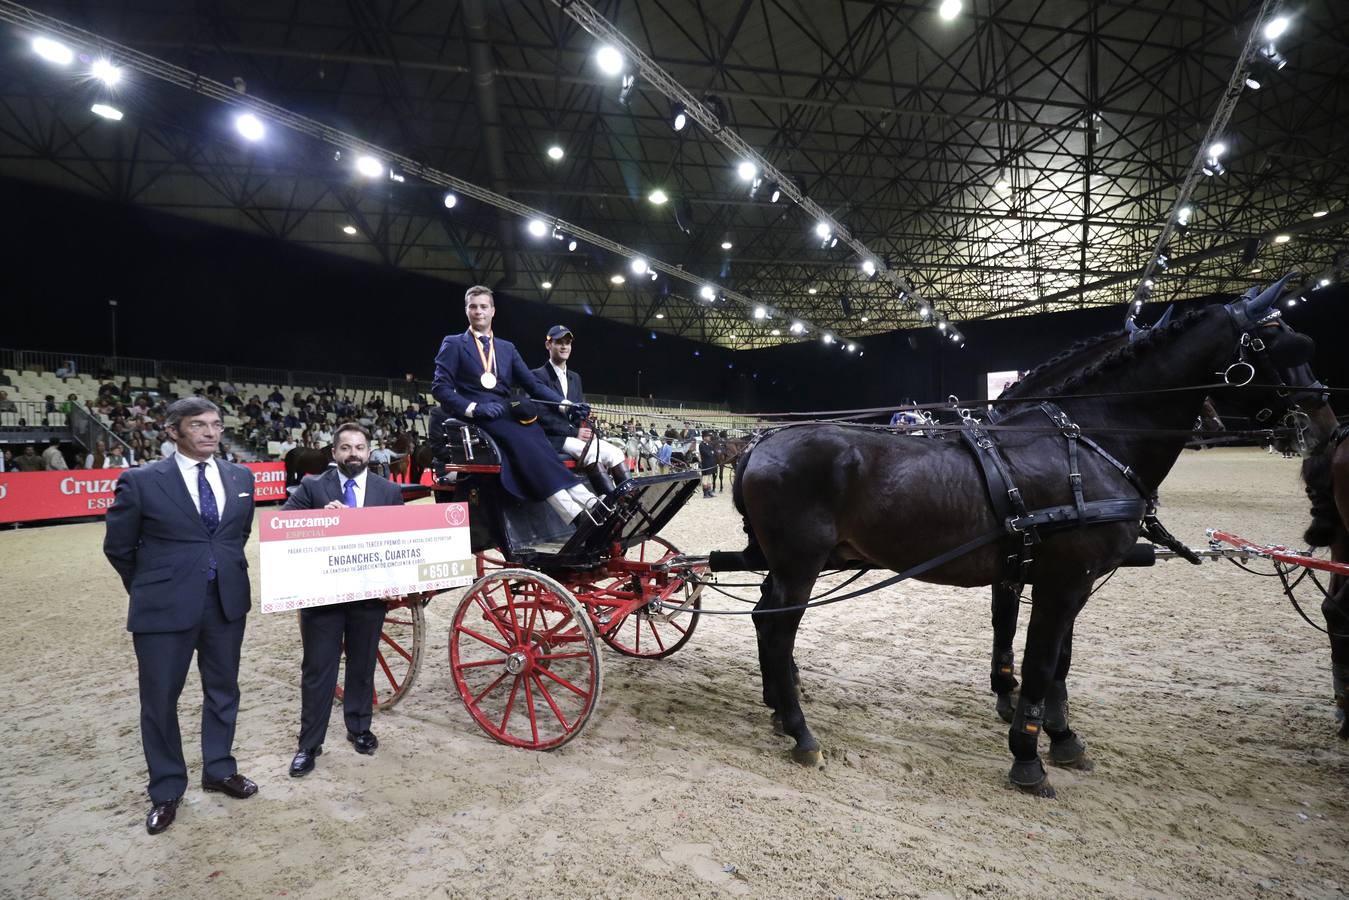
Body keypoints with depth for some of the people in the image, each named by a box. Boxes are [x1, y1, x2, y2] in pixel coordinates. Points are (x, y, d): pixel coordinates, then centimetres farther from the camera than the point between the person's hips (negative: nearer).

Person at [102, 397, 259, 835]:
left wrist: (227, 575, 14)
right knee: (160, 699, 9)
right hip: (165, 607, -3)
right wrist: (151, 588, 8)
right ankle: (166, 791, 27)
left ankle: (219, 770, 36)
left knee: (223, 691, 16)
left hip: (227, 602, 4)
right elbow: (118, 546, 1)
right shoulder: (141, 481, -9)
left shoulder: (241, 477, 3)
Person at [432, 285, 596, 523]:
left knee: (539, 440, -28)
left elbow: (533, 384, 13)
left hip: (507, 415, 5)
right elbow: (440, 387, -1)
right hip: (475, 418, -5)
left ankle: (589, 504, -41)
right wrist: (474, 408, -18)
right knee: (524, 442, -32)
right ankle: (575, 515, -44)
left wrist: (566, 404, -4)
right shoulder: (453, 344, 10)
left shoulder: (507, 348, 22)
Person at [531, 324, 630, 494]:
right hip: (553, 439, -7)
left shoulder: (575, 377, 21)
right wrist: (574, 432, -17)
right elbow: (542, 416, -12)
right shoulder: (539, 376, -2)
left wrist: (586, 431, -5)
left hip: (575, 434, 7)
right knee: (592, 452, -30)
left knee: (615, 452, -15)